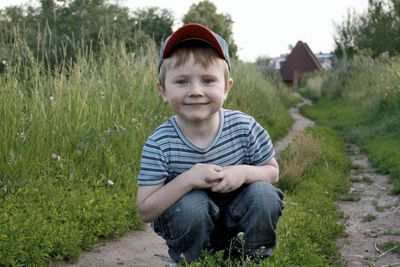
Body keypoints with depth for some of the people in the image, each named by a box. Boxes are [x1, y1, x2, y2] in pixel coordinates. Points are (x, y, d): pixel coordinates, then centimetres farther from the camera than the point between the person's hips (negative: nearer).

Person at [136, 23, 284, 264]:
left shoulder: (245, 128, -17)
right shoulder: (159, 144, -21)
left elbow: (272, 171, -3)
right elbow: (146, 210, -20)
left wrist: (244, 173, -26)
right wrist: (187, 180, -34)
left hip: (238, 217, 2)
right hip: (189, 224, -2)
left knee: (263, 194, -24)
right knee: (190, 203, -32)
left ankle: (253, 261, 1)